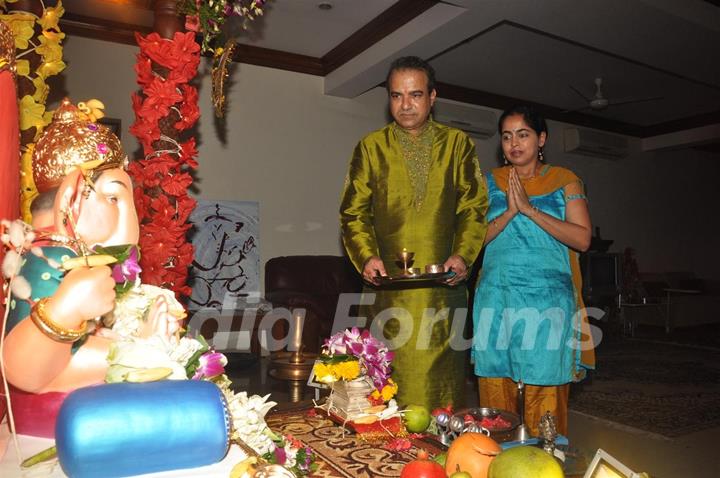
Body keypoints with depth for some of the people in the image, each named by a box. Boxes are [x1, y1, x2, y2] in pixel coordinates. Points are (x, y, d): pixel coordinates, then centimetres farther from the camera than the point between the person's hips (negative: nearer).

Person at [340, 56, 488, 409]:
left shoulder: (458, 144, 9)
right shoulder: (371, 148, 8)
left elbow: (474, 208, 8)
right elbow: (354, 212, 7)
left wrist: (463, 255, -8)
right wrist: (367, 256, -10)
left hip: (443, 287, 1)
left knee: (443, 380, 5)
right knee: (389, 381, 1)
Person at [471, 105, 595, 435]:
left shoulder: (565, 181, 7)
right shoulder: (489, 182, 12)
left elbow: (582, 239, -5)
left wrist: (529, 209, -11)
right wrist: (509, 212, -11)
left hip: (547, 299, -2)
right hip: (496, 298, 2)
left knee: (544, 390, -1)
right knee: (495, 388, 5)